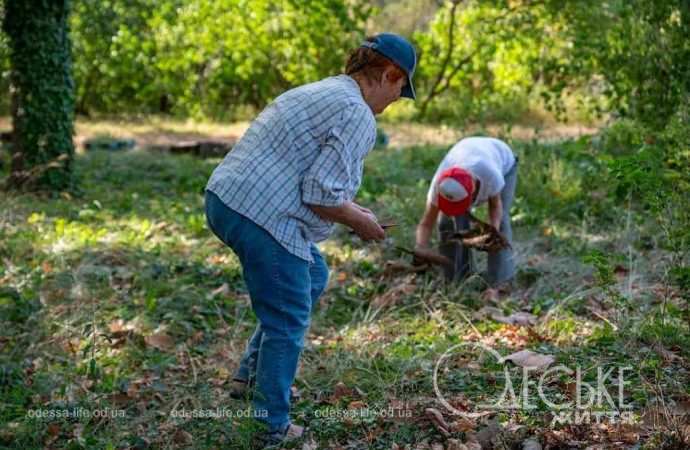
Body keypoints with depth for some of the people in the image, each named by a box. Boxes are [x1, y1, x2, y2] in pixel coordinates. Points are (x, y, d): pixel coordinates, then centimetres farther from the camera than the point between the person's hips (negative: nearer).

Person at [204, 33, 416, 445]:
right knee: (288, 322, 3)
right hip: (259, 217, -10)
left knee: (312, 278, 26)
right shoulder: (357, 114, -11)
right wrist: (358, 222, 1)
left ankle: (254, 371, 31)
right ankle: (273, 428, 14)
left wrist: (349, 207, 24)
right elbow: (320, 194, -17)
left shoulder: (321, 92, 20)